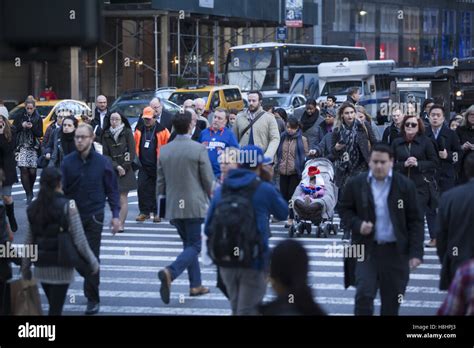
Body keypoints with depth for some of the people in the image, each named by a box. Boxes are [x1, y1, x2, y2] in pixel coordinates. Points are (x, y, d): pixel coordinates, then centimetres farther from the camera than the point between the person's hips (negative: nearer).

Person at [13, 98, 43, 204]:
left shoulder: (38, 119, 6)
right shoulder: (20, 117, 6)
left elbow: (40, 134, 2)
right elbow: (13, 130, 3)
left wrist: (32, 127, -14)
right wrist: (22, 126, -12)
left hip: (33, 147, 0)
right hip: (22, 147, 0)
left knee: (32, 171, -4)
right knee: (24, 170, -12)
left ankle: (30, 191, 21)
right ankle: (29, 194, -7)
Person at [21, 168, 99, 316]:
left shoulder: (33, 208, 1)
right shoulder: (67, 206, -12)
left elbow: (29, 241, 4)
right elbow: (79, 240, -12)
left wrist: (25, 267, 14)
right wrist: (93, 262, -1)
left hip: (41, 267, 5)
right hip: (61, 267, -4)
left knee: (54, 306, 20)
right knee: (55, 309, -1)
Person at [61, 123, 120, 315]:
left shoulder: (102, 162, -3)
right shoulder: (68, 162, -2)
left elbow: (112, 190, 1)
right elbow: (61, 189, -3)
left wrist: (115, 215, -4)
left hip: (94, 216, -2)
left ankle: (92, 299, 6)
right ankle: (89, 278, 36)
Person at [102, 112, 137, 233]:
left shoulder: (127, 133, 0)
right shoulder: (107, 135, 8)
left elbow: (132, 153, -1)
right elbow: (106, 154, 4)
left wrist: (124, 167, -6)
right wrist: (117, 167, -9)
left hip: (126, 170, -3)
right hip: (112, 171, 3)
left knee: (123, 199, -7)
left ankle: (121, 224, -8)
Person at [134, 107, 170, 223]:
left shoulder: (162, 131, -5)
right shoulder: (139, 131, 10)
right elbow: (134, 145, 18)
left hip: (157, 165, -4)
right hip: (143, 165, 4)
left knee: (157, 190, 3)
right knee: (142, 188, -4)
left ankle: (156, 213, 11)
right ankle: (144, 212, 2)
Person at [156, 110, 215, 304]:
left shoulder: (164, 150, 4)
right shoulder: (198, 149, -11)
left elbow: (160, 181, 9)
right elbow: (208, 179, -8)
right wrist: (211, 198, 11)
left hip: (173, 207, 5)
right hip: (194, 205, -5)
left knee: (189, 243, 17)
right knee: (193, 246, -1)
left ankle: (196, 285, 17)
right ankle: (170, 272, -24)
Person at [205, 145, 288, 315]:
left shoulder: (221, 191, 5)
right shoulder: (264, 189, -8)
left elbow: (208, 229, 6)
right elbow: (283, 213, 10)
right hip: (254, 262, -5)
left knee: (236, 309, 20)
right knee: (248, 311, -1)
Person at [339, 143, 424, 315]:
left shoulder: (405, 185, -2)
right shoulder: (355, 184, 1)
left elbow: (415, 220, 0)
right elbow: (345, 209, 12)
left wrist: (416, 252, -6)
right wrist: (357, 224, -10)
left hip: (395, 251, 0)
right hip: (366, 249, 0)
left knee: (392, 301, 8)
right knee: (364, 294, -12)